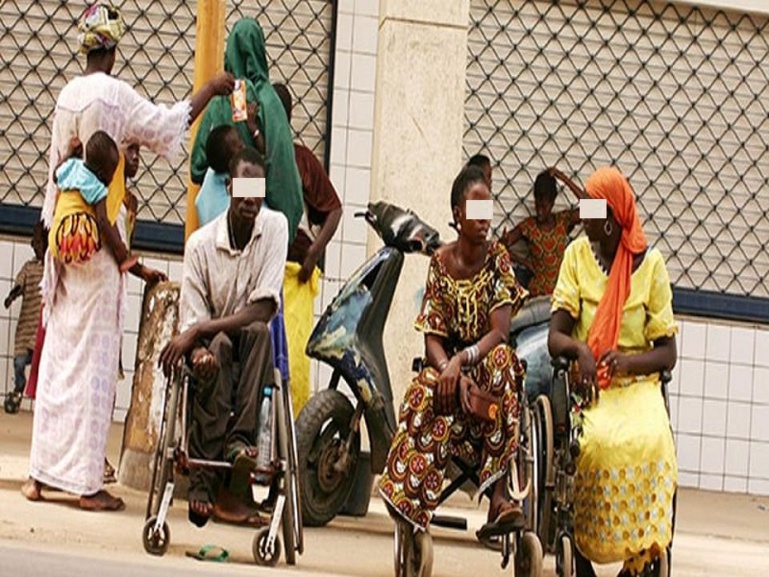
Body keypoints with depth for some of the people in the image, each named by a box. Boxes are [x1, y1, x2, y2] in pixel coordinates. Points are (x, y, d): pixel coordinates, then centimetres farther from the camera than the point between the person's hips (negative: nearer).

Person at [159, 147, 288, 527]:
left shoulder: (275, 227, -9)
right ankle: (202, 475, -37)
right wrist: (198, 348, -35)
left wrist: (200, 330, -25)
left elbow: (264, 310, -17)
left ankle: (240, 437, -32)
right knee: (216, 348, -35)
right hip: (212, 341, 0)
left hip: (251, 343, 0)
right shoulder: (201, 244, -9)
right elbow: (190, 320, -10)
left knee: (259, 333, -34)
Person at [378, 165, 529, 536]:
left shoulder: (498, 259, -3)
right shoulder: (440, 263, 2)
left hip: (487, 365, -1)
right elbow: (432, 338, -3)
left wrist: (460, 361, -29)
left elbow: (499, 332, -13)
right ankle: (411, 500, -40)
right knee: (427, 391, -34)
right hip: (448, 366, 1)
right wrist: (452, 373, -24)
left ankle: (498, 496, -43)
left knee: (502, 359, -36)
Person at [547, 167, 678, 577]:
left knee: (649, 440, -33)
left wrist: (627, 360, -17)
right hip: (590, 387, 0)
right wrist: (579, 349, -22)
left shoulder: (649, 264, 3)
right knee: (595, 440, -34)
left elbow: (667, 353, 3)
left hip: (637, 385, 0)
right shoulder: (578, 254, 5)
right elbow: (555, 338, 1)